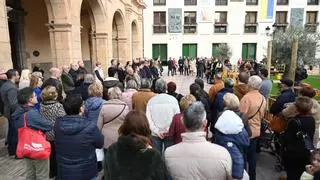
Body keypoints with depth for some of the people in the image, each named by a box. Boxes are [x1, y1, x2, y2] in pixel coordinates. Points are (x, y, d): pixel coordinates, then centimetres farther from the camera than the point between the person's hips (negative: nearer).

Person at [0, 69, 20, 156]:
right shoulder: (12, 87, -24)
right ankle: (13, 151, 13)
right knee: (15, 132, 2)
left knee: (11, 130, 21)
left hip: (8, 111, 10)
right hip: (13, 113, -10)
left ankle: (10, 148, 34)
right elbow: (13, 104, -28)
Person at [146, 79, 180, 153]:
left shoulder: (151, 101, -5)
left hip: (155, 134, 1)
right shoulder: (173, 99, -7)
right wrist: (168, 130, -8)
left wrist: (157, 131, -8)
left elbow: (148, 119, -8)